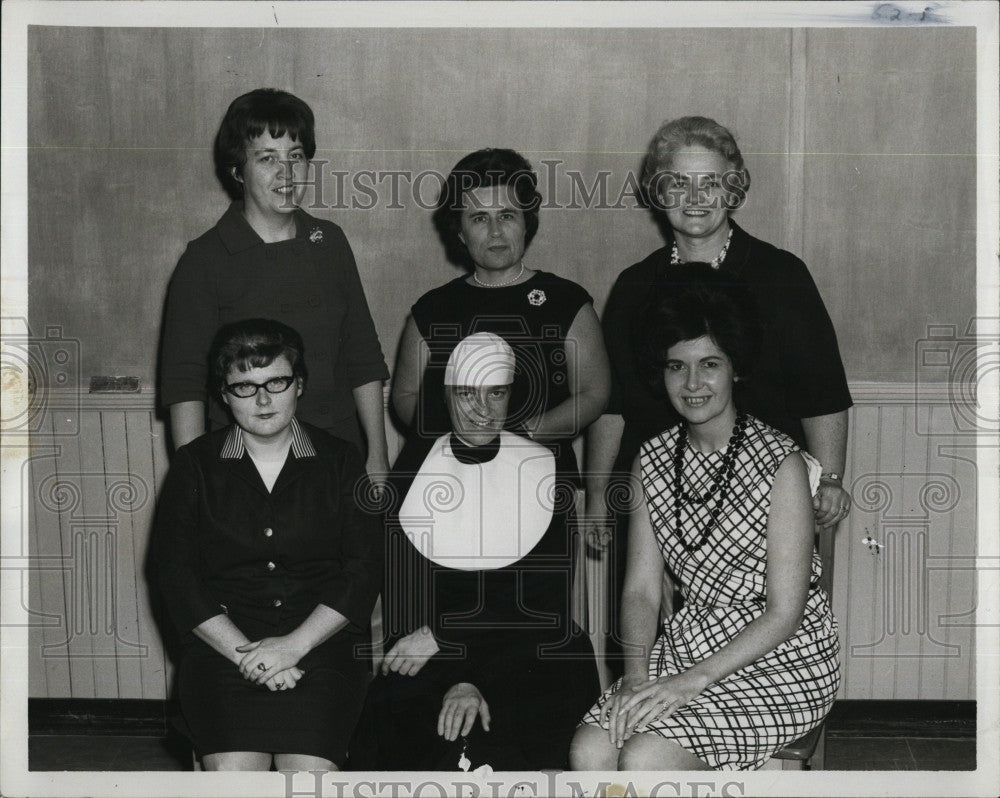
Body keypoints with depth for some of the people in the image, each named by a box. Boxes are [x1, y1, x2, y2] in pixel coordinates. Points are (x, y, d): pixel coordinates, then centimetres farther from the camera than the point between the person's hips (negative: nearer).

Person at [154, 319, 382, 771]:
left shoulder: (340, 462, 10)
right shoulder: (195, 466, 10)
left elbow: (363, 569, 3)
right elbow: (176, 575, 3)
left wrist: (296, 643, -11)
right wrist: (246, 653, -10)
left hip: (321, 638, 0)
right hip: (222, 643, 0)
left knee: (310, 774, -24)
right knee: (233, 771, -25)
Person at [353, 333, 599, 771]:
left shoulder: (546, 470, 6)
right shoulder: (411, 475, 7)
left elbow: (547, 594, -2)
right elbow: (400, 595, -1)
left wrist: (442, 632, -10)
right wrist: (458, 682, -17)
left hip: (530, 651, -1)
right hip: (428, 664, 1)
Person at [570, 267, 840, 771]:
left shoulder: (781, 464, -14)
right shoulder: (653, 461, 4)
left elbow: (784, 615, -15)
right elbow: (640, 588, 4)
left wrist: (691, 681, -20)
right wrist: (636, 676, -13)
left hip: (782, 662, -5)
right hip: (690, 642, 5)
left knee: (644, 758, -25)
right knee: (589, 752, -18)